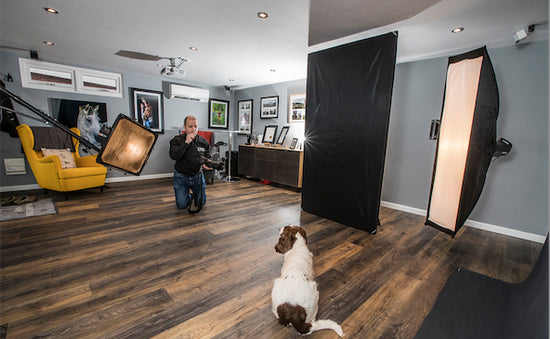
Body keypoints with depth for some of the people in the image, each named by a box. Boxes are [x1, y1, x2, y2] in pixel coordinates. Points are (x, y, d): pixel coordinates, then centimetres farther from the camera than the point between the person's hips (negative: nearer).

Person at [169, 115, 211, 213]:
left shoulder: (204, 142, -2)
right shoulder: (177, 140, -9)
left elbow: (208, 157, 13)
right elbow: (174, 156, -26)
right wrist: (186, 142, -31)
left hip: (197, 175, 2)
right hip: (181, 176, -2)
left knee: (201, 202, 6)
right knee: (181, 205, -3)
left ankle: (195, 199, 40)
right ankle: (189, 197, 30)